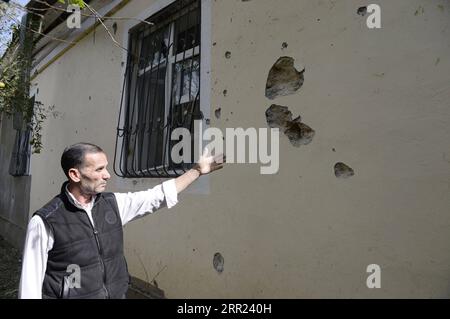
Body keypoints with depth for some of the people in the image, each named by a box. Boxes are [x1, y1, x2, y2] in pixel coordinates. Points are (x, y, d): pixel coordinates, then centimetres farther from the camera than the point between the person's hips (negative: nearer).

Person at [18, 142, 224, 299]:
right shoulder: (45, 222, -17)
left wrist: (197, 170, 5)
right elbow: (30, 284, -11)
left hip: (118, 294, 5)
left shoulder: (113, 204, -4)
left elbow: (159, 196, 3)